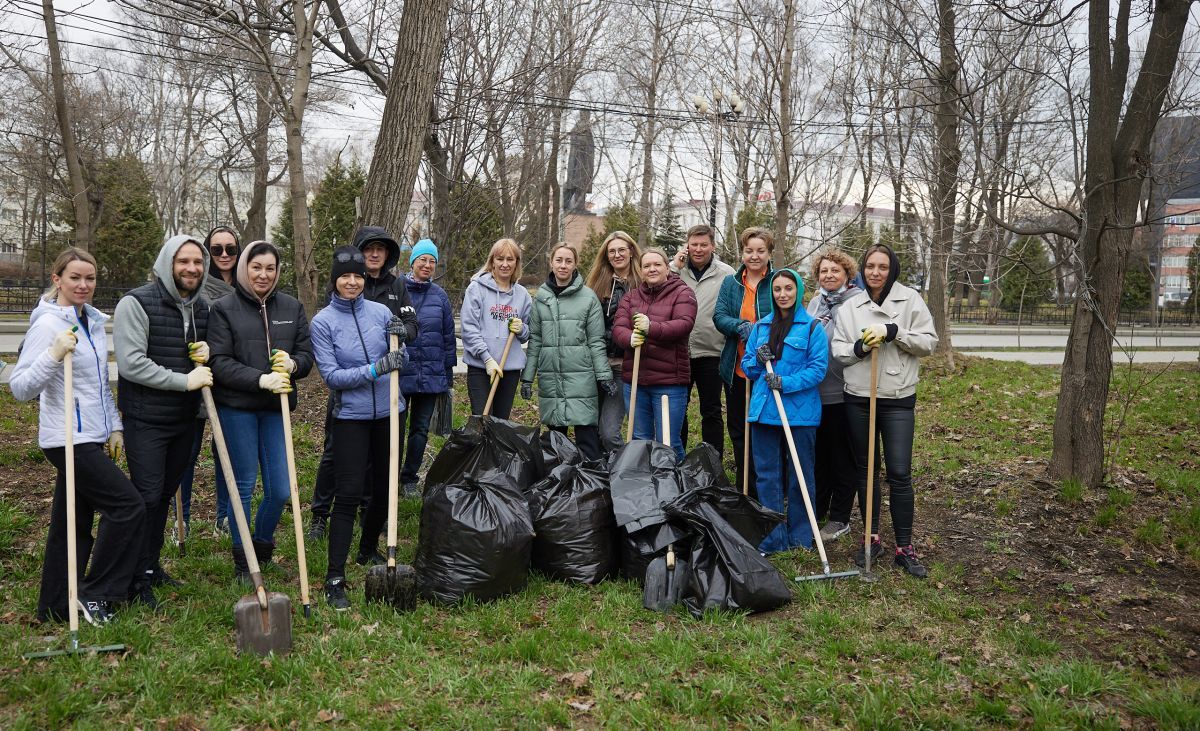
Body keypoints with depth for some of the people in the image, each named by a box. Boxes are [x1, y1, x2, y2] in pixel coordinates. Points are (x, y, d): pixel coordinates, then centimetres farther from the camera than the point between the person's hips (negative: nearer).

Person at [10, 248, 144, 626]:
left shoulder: (93, 322, 12)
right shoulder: (48, 324, -14)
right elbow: (19, 387, -19)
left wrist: (114, 426, 14)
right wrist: (53, 356, -34)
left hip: (92, 437, 8)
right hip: (68, 439, -8)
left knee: (73, 523, 13)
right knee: (129, 505, -11)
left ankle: (55, 607, 24)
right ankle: (94, 594, 3)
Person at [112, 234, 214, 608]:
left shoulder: (201, 307, 8)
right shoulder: (137, 303, -13)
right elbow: (131, 363, -20)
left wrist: (207, 353, -2)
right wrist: (184, 380, -20)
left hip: (185, 420, 7)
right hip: (146, 420, -6)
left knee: (165, 495, 16)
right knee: (147, 496, -4)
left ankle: (151, 564, 31)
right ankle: (138, 579, 9)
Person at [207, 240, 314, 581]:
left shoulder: (292, 307, 8)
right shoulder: (223, 308, -2)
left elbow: (307, 353, 7)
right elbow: (219, 362, -10)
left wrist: (292, 364, -16)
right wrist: (261, 379, -22)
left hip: (276, 407, 3)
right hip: (236, 407, -3)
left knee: (280, 490, 3)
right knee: (244, 485, 4)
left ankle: (263, 545, 29)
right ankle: (243, 560, 20)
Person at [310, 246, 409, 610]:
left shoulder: (381, 312, 1)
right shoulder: (323, 321, -6)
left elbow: (400, 362, 7)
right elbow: (331, 375, -12)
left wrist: (400, 341, -14)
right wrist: (374, 369, -24)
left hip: (387, 412, 4)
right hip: (350, 416, -4)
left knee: (385, 488, 13)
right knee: (349, 493, -8)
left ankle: (368, 550, 37)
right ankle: (335, 578, -2)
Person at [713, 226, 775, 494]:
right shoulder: (730, 283, 8)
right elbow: (719, 316, -2)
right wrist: (741, 326, -22)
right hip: (736, 370, 4)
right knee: (738, 432, 13)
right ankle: (745, 491, 26)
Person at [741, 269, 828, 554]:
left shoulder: (812, 327, -2)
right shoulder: (761, 326, 12)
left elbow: (818, 368, -9)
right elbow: (746, 366, 15)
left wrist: (786, 383, -19)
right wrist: (758, 361, -7)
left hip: (799, 412, -4)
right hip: (764, 410, 4)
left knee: (800, 475, 6)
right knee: (767, 475, 7)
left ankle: (801, 537, 19)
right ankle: (772, 538, 17)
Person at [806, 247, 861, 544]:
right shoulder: (815, 302, 12)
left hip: (842, 393, -6)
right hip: (815, 391, 6)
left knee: (842, 458, 6)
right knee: (818, 453, 17)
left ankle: (839, 519, 17)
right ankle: (816, 510, 31)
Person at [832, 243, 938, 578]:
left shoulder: (910, 300, 1)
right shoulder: (850, 306, 7)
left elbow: (929, 341, -3)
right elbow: (837, 350, 6)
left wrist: (894, 332, -17)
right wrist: (858, 348, -15)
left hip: (898, 399, -3)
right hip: (858, 398, 3)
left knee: (899, 473, -6)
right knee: (864, 470, 11)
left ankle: (905, 547, 4)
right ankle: (872, 538, 24)